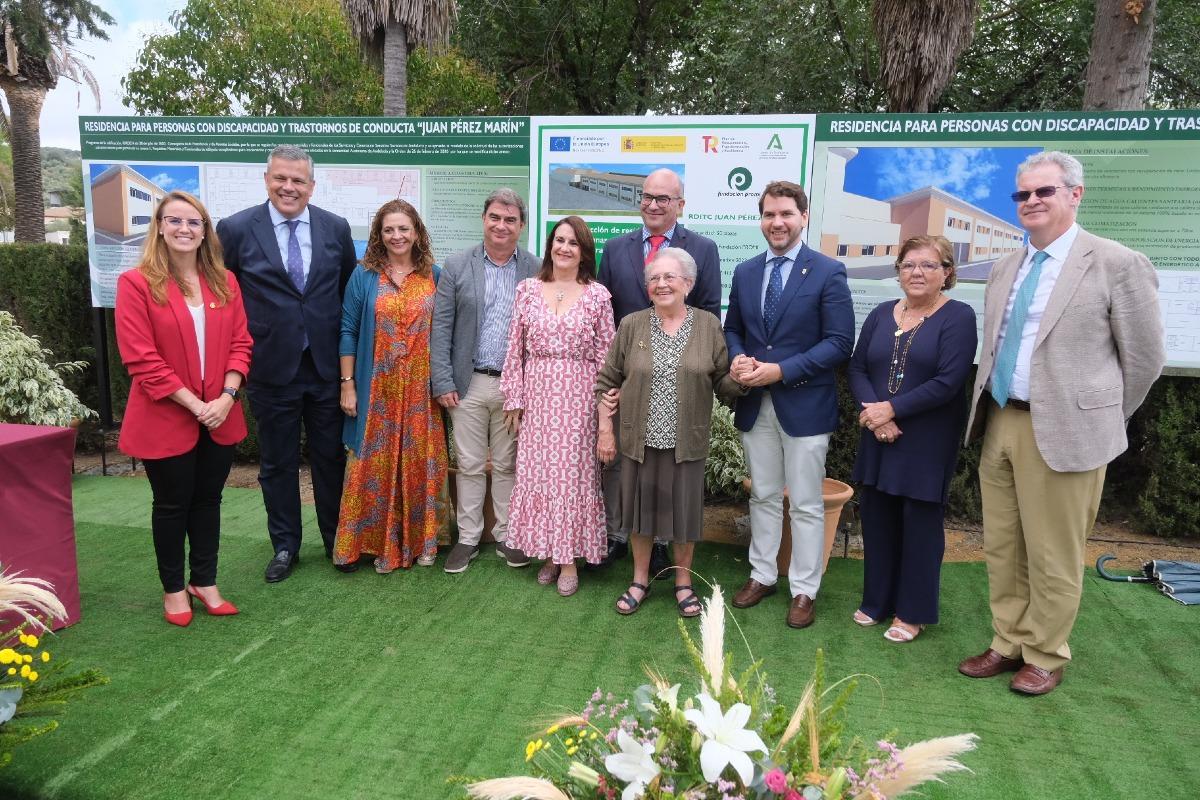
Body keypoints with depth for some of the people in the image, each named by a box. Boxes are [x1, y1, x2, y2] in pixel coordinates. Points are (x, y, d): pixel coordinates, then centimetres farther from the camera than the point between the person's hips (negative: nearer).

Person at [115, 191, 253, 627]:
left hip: (220, 417, 4)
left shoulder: (224, 282, 5)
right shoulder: (136, 283, -9)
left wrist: (226, 397, -11)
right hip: (166, 419, -4)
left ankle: (204, 581, 30)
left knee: (207, 500, 15)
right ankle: (173, 588, 28)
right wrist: (195, 404, -17)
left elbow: (240, 344, 3)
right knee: (172, 505, 11)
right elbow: (141, 358, -14)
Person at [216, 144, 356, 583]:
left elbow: (350, 291, 9)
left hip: (326, 366, 1)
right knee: (277, 463, 11)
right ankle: (285, 546, 28)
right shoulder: (236, 229, -5)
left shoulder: (336, 228, 1)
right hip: (271, 368, -1)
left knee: (331, 458, 13)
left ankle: (337, 539, 30)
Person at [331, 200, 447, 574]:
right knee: (376, 465, 4)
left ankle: (420, 540, 22)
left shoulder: (433, 276, 5)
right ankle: (376, 541, 18)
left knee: (419, 463, 7)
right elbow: (348, 331, 1)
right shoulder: (364, 276, 1)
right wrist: (347, 384, -4)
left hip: (421, 391, 1)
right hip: (377, 390, -1)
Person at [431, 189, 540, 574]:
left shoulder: (536, 270, 1)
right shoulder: (457, 266, 2)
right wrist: (442, 382, -6)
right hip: (469, 383, 0)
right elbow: (441, 328, 0)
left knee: (508, 465, 11)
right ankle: (468, 537, 23)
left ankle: (506, 536, 25)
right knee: (469, 465, 9)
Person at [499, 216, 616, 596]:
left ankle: (569, 558, 14)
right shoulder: (528, 290, 4)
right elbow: (516, 349, 5)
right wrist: (514, 398, 3)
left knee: (573, 473, 2)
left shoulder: (598, 295, 0)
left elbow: (605, 355, 0)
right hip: (537, 396, 2)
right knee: (537, 471, 6)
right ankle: (548, 552, 21)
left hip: (578, 398, -2)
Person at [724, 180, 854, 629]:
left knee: (805, 504, 6)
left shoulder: (828, 272, -7)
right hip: (754, 405, 5)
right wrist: (738, 358, -8)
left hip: (804, 406, -4)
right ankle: (762, 575, 30)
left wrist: (781, 370, -19)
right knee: (763, 497, 16)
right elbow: (732, 329, 15)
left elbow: (840, 342, -11)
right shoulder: (745, 272, 9)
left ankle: (804, 590, 19)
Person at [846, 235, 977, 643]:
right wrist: (874, 414, -12)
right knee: (876, 516, 11)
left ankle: (913, 612, 21)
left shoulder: (958, 317, -7)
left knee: (920, 521, 6)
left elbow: (948, 382, -16)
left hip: (928, 442, -4)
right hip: (879, 437, 5)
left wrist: (892, 409, -16)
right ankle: (877, 600, 28)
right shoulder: (881, 314, 9)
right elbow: (857, 368, 5)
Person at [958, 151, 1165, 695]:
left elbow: (1145, 357, -2)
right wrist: (992, 413, 14)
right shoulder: (1004, 268, 11)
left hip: (1062, 430, -6)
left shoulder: (1117, 264, -8)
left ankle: (1044, 656, 26)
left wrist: (1101, 418, 6)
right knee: (1001, 548, 15)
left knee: (1052, 557, 7)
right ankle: (1008, 644, 31)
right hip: (999, 425, 6)